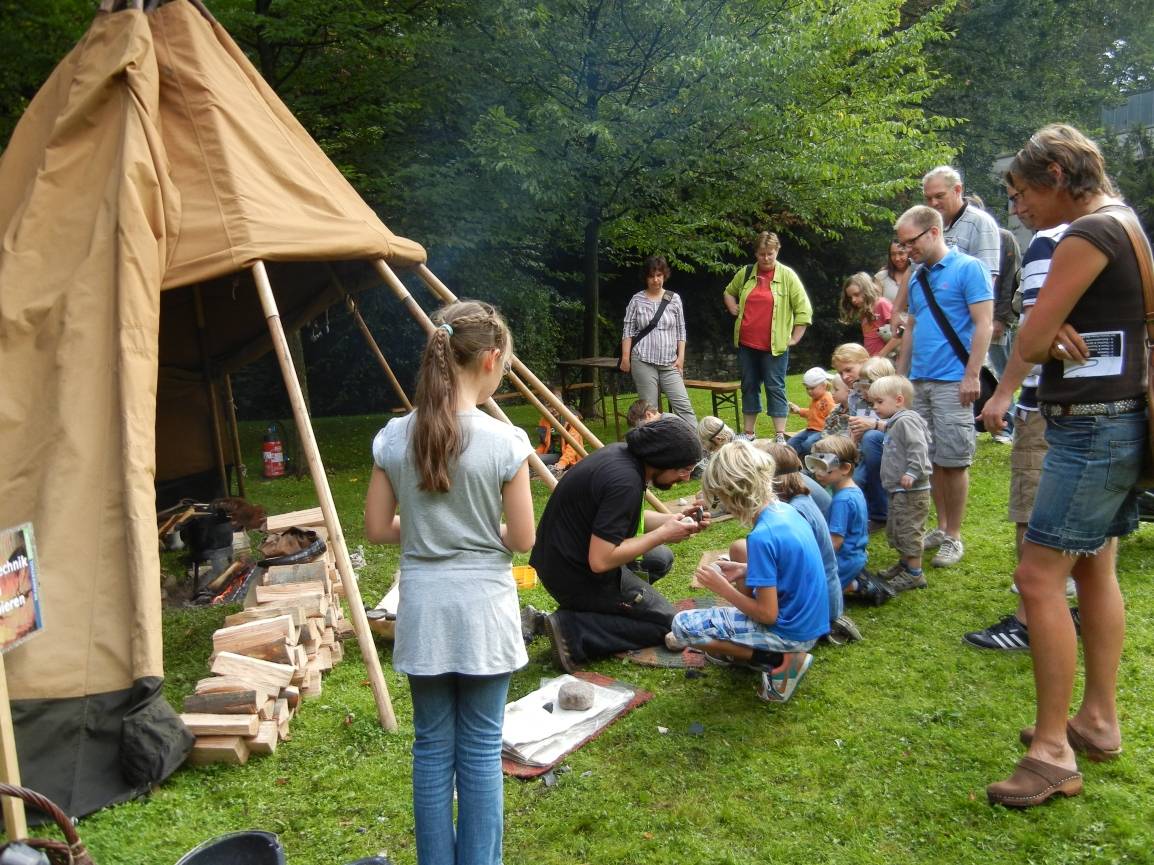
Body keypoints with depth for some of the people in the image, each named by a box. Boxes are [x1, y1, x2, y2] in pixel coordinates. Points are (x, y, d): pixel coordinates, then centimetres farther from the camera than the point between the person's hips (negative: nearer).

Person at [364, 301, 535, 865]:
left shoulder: (393, 438, -6)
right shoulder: (504, 441, -15)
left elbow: (377, 529, 1)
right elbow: (522, 540, -9)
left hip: (423, 611, 3)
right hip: (483, 612, -3)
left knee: (431, 746, 17)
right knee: (480, 749, 12)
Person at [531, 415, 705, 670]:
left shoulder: (621, 453, 0)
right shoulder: (624, 481, -28)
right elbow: (600, 561, -28)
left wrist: (675, 519, 2)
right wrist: (662, 535, -19)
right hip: (577, 576, -9)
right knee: (665, 622, 1)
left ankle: (589, 608, 12)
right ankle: (572, 629, -8)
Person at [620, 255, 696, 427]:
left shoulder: (674, 299, 7)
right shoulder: (637, 300, 3)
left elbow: (681, 331, 9)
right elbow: (628, 330, 3)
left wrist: (681, 357, 2)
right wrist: (625, 357, -5)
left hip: (670, 363, 2)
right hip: (644, 362, -1)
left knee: (683, 404, -5)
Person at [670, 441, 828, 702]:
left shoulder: (761, 536, -26)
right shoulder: (786, 510, 0)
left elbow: (767, 615, -23)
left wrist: (722, 588, -11)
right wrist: (745, 570, 6)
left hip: (789, 631, -9)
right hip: (808, 621, 9)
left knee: (682, 624, -9)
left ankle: (779, 660, -5)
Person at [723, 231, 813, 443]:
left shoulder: (787, 275, -4)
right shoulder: (745, 273, 7)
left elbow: (804, 310, -4)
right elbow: (728, 292, 27)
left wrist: (795, 338, -6)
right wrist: (733, 307, 9)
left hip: (775, 345, -4)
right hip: (746, 344, 4)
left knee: (775, 388, -2)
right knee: (749, 387, 11)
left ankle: (780, 437, 2)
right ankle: (748, 433, 20)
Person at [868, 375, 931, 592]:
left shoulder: (906, 421, -17)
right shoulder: (893, 423, 16)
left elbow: (918, 448, -27)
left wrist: (912, 473, -30)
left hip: (911, 492, -11)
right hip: (899, 491, 11)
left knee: (908, 531, -4)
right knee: (893, 530, 20)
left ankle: (915, 574, 4)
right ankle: (905, 564, 35)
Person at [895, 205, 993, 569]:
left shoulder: (968, 268, -6)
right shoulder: (917, 278, 15)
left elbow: (983, 324, -11)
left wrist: (971, 376, -16)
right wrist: (899, 376, 17)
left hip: (952, 382, -7)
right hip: (918, 382, 7)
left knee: (953, 461, -1)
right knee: (931, 459, 11)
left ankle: (953, 537, 9)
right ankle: (941, 528, 22)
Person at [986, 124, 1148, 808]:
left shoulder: (1088, 234, -16)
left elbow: (1030, 342, -16)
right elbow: (1039, 340, 14)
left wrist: (1051, 337, 5)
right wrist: (1062, 335, -7)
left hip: (1093, 427, -11)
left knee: (1040, 575, -9)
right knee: (1095, 568, 15)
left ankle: (1053, 752, -2)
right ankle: (1099, 722, 26)